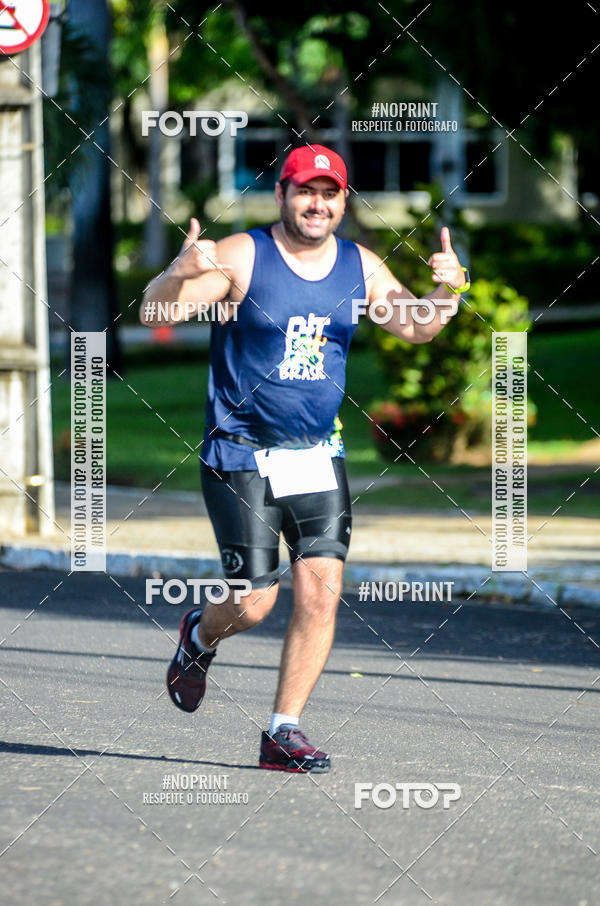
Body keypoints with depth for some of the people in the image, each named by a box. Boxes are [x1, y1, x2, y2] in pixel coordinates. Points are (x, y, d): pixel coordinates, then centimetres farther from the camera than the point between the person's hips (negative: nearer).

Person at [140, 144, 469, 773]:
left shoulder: (360, 267, 5)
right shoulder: (243, 256, -10)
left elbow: (417, 328, 12)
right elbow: (154, 312, -17)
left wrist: (447, 291, -9)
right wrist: (181, 273, -40)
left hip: (318, 456, 4)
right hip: (241, 458, -4)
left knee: (321, 591, -9)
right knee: (253, 604, -4)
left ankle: (284, 732, 2)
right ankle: (200, 636, 33)